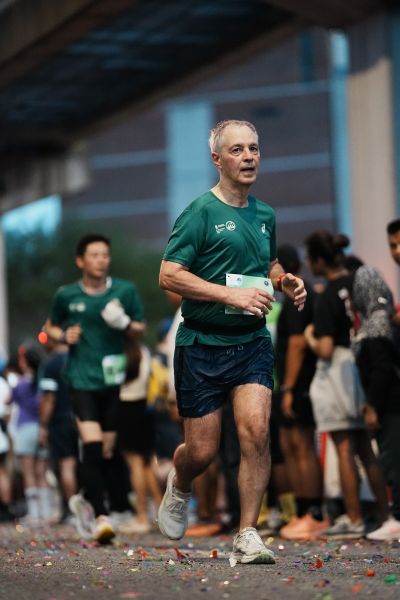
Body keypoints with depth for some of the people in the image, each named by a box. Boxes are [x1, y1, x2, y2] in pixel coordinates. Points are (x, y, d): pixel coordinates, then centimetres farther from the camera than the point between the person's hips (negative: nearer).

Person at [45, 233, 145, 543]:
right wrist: (64, 336, -5)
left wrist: (125, 324, -11)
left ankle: (86, 499, 33)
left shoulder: (125, 291, 3)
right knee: (92, 445, -17)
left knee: (108, 452, 7)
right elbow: (51, 326, 17)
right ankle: (101, 517, -18)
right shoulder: (66, 295, 3)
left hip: (113, 380, 2)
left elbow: (140, 329, 11)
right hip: (82, 379, -2)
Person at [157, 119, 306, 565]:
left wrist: (286, 281, 7)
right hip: (201, 345, -4)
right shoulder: (200, 212, -9)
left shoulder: (265, 215, 11)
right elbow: (169, 276, -16)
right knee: (202, 451, 1)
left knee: (256, 430, -17)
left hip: (252, 343, 4)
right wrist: (234, 296, -22)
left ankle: (247, 537, -10)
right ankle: (179, 488, 38)